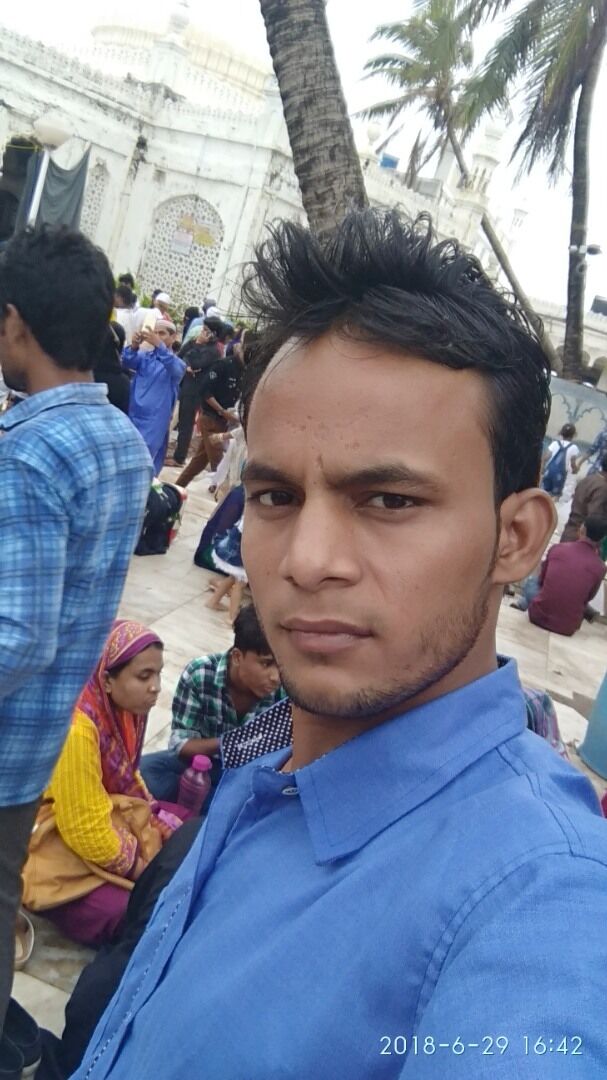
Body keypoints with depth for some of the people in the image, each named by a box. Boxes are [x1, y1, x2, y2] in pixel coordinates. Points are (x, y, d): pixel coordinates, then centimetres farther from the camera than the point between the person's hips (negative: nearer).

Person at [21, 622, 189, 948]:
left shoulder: (125, 707, -7)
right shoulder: (77, 728, -32)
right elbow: (85, 829, -26)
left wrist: (161, 821, -2)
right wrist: (141, 870, -14)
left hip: (107, 811, 9)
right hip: (63, 840, -9)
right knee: (123, 914, -23)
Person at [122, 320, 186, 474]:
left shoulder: (177, 363, 4)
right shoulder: (144, 356, 12)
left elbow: (174, 369, -21)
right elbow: (127, 363, -7)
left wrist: (159, 345, -38)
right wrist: (134, 346, -30)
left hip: (154, 422, -3)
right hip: (132, 417, 4)